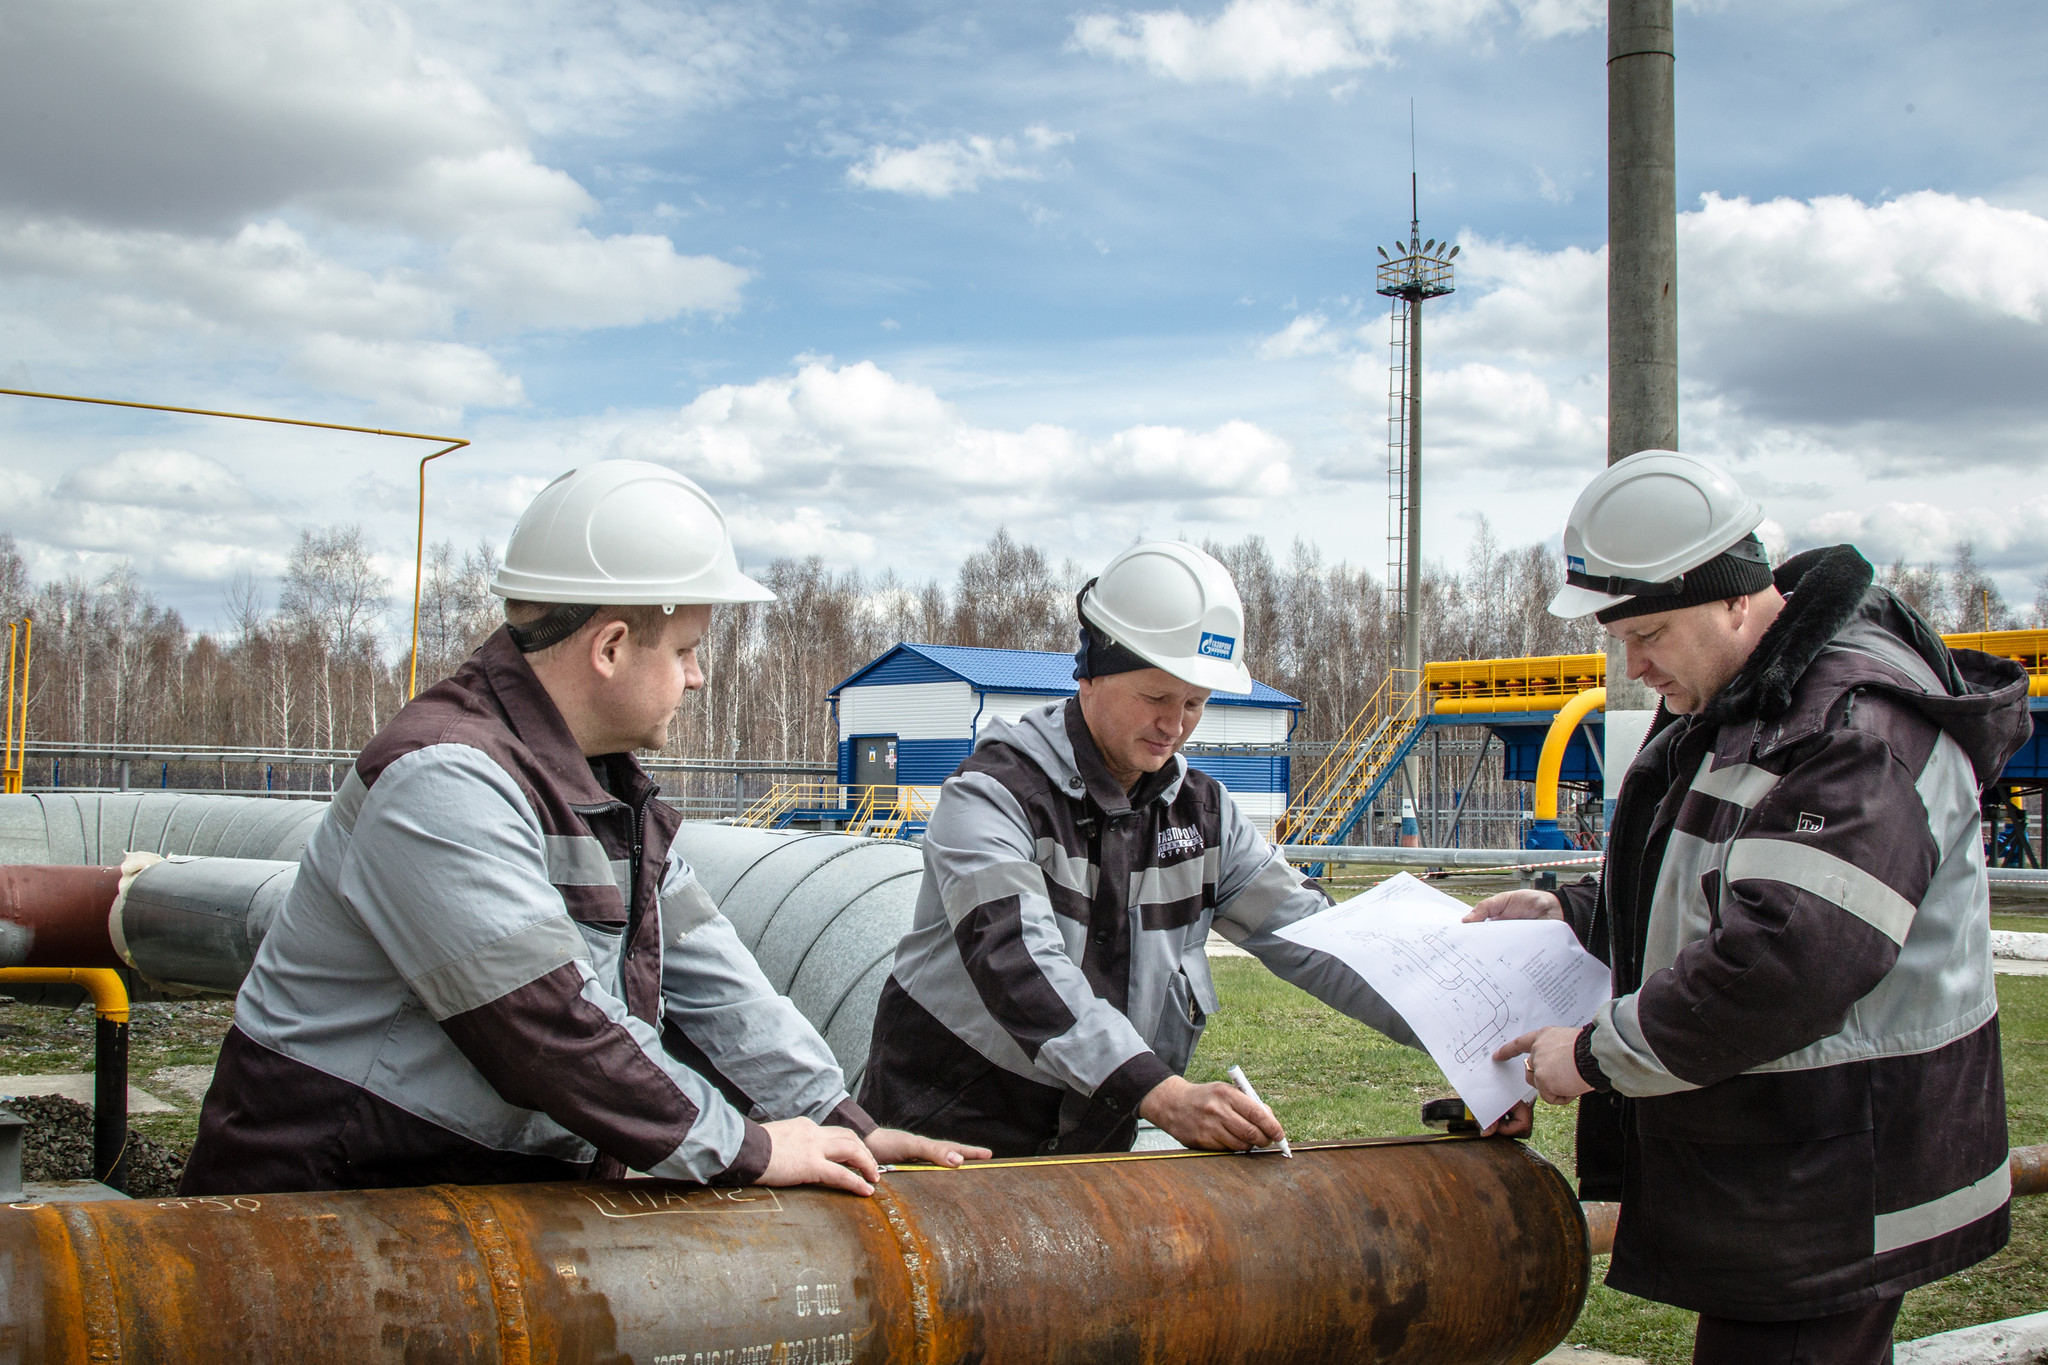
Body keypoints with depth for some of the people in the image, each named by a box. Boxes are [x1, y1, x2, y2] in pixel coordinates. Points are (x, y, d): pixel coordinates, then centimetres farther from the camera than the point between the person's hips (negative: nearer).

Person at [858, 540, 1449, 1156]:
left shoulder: (1202, 811, 7)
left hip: (1091, 1149, 6)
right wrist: (1163, 1095, -39)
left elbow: (1310, 936, 3)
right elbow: (1019, 967, -28)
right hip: (951, 1136, -5)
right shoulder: (995, 793, -14)